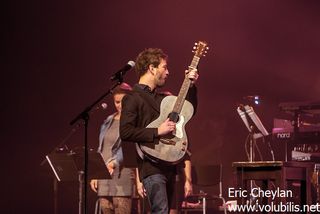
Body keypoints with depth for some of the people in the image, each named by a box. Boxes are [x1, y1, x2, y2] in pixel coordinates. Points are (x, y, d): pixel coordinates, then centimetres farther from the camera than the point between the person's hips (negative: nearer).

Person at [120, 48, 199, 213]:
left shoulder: (162, 98, 19)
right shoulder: (133, 98, -7)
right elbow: (125, 132, -19)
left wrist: (191, 85, 15)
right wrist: (157, 132, -20)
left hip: (169, 165, 9)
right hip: (151, 165, -9)